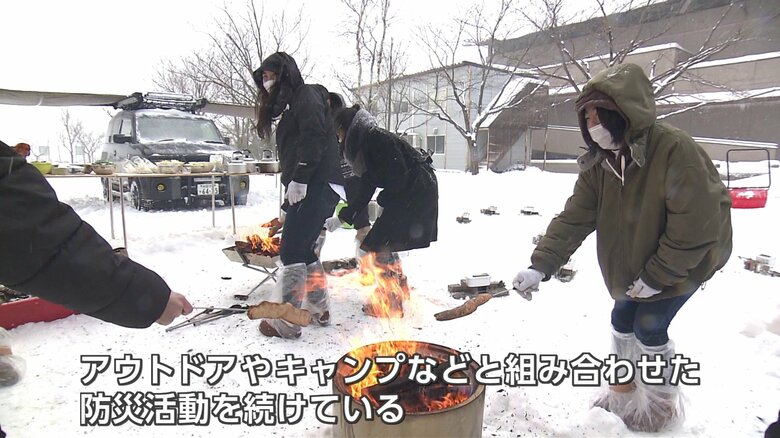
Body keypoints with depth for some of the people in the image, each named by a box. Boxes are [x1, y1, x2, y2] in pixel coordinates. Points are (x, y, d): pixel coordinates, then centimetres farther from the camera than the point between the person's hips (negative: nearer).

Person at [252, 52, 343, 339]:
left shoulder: (305, 95, -3)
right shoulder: (287, 105, 26)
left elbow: (314, 138, -19)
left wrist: (298, 179, -22)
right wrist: (291, 189, 15)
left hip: (316, 186, -10)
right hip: (307, 188, 10)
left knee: (291, 251, -8)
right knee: (304, 249, 14)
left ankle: (286, 323, -2)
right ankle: (319, 310, 25)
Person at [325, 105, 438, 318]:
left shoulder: (375, 138, -15)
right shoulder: (363, 146, 14)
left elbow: (398, 174, -21)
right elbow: (365, 190, 13)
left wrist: (383, 200, -6)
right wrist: (341, 218, 11)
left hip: (418, 193, -10)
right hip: (405, 195, 10)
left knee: (381, 244, -8)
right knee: (386, 244, 15)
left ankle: (389, 304, 2)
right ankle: (398, 296, 29)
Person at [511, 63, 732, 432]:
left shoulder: (676, 150, -30)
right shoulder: (598, 163, -12)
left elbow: (698, 224, -27)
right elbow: (574, 218, -16)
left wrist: (657, 276, -20)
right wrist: (540, 265, -27)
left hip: (687, 259, -6)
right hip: (635, 262, 6)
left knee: (649, 326, -5)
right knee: (622, 321, 11)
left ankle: (661, 402, 24)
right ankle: (624, 390, 37)